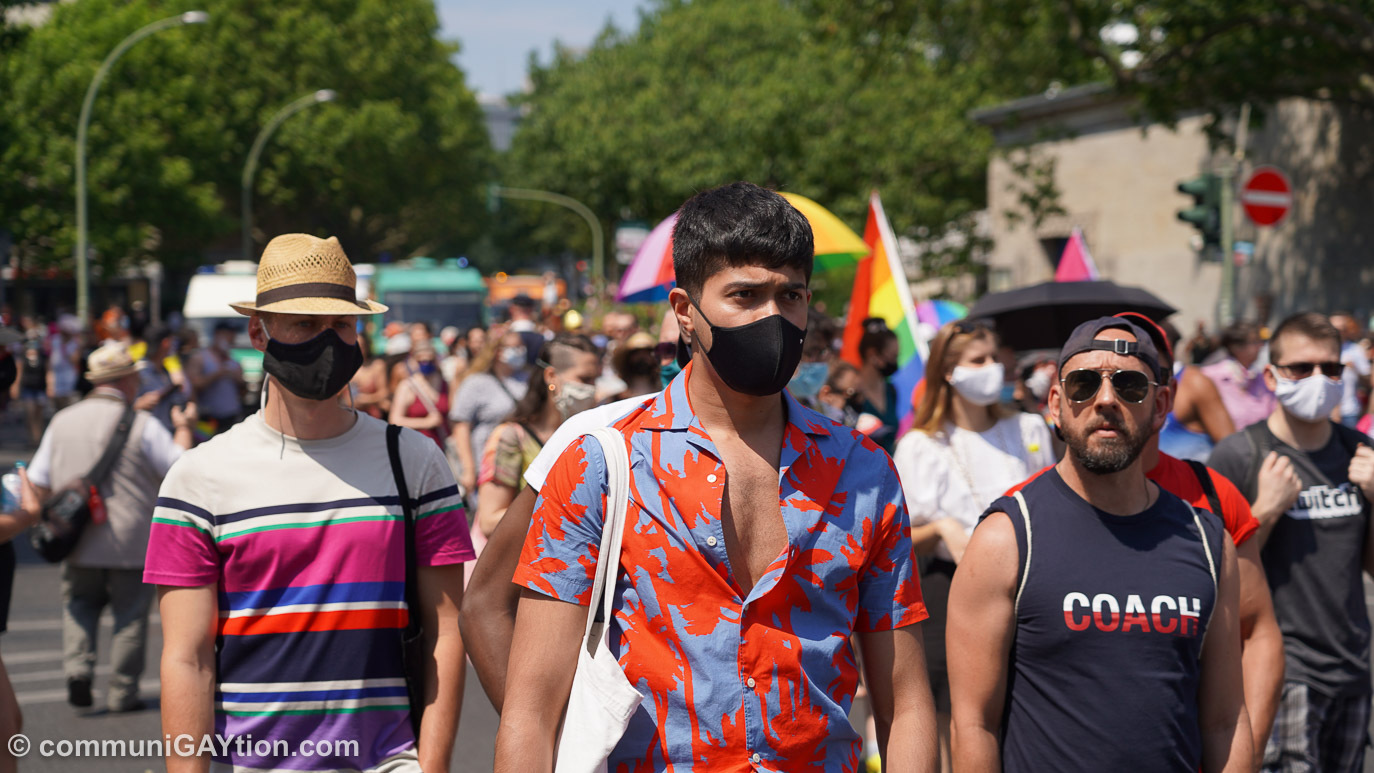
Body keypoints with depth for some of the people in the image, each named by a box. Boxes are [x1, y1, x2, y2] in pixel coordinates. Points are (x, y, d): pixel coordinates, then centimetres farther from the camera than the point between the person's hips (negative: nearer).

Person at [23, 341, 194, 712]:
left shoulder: (62, 421, 2)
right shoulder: (143, 425, -11)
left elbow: (37, 483, 5)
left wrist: (40, 522, 19)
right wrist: (183, 428, 13)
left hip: (79, 542, 4)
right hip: (131, 544, -3)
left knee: (79, 604, 22)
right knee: (130, 614, 9)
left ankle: (77, 668, 1)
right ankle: (122, 693, 12)